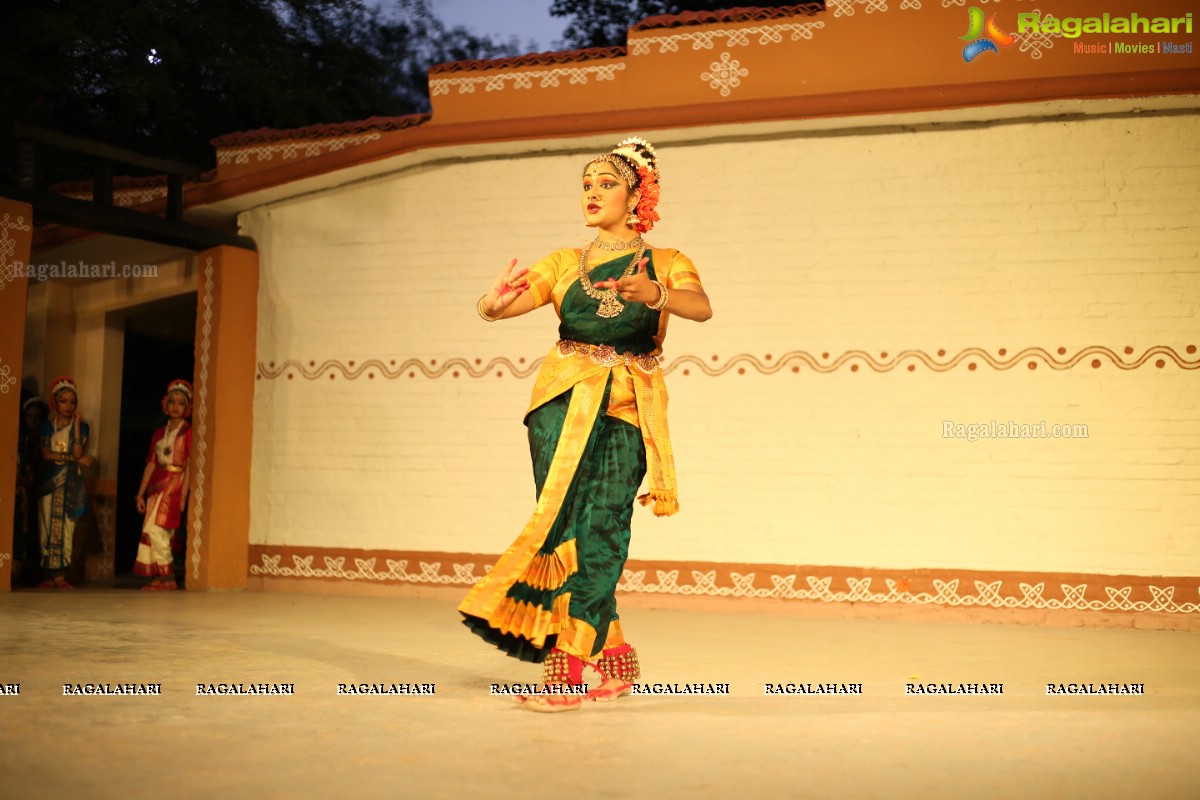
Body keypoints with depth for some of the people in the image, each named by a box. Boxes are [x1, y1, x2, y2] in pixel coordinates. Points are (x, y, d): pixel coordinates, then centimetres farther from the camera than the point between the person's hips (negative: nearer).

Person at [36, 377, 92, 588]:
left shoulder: (81, 426, 7)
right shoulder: (46, 426, 9)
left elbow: (78, 452, -8)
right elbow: (46, 454, -5)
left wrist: (76, 424, -9)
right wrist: (75, 459, -10)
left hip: (70, 484, -1)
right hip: (49, 481, 1)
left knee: (65, 528, -7)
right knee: (47, 527, -4)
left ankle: (60, 575, -6)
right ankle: (48, 576, -1)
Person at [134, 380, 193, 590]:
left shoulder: (188, 432, -3)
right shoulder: (159, 433, 14)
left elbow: (188, 466, -8)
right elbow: (151, 464, 13)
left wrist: (183, 494, -15)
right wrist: (140, 493, 10)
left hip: (174, 484, -6)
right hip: (157, 485, 6)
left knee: (155, 529, -13)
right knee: (160, 533, 3)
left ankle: (166, 577, -5)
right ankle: (161, 577, 8)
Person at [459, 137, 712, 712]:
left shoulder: (666, 264, 11)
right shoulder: (563, 265, 16)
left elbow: (701, 307, -11)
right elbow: (499, 308, 3)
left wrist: (655, 294, -33)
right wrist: (493, 302, -22)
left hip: (627, 411, -2)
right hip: (564, 402, 2)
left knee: (599, 531, -12)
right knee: (566, 526, -8)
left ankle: (566, 673, -10)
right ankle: (613, 655, 7)